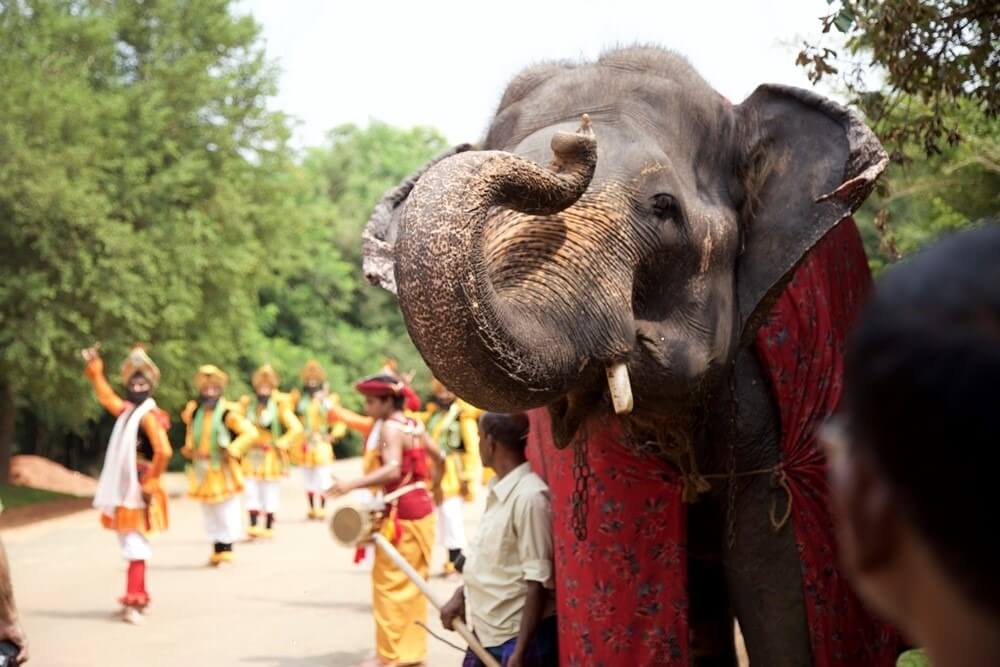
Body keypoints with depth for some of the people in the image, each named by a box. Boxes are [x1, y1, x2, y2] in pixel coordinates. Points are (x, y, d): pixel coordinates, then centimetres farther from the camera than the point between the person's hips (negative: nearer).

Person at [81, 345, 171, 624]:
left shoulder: (149, 415, -14)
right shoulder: (128, 411, 13)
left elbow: (163, 451, -27)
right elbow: (107, 399, 34)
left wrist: (150, 481, -19)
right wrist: (95, 375, 28)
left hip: (137, 493, -9)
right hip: (123, 491, 9)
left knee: (135, 543, -12)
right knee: (131, 543, 14)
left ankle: (133, 602, -14)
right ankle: (140, 596, 23)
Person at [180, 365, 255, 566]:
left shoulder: (227, 412, -12)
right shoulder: (194, 412, 5)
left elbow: (250, 432, -13)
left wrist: (232, 450, -18)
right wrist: (189, 449, 9)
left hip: (222, 469, -6)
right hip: (203, 469, 6)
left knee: (227, 510, 1)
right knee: (209, 512, 11)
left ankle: (227, 547, 9)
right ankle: (217, 548, 18)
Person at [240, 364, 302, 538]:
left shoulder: (279, 405, -4)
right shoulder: (248, 404, 5)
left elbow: (297, 428, -8)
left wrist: (282, 443, -10)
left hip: (271, 456, -3)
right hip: (252, 455, 3)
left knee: (270, 492, 2)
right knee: (251, 490, -3)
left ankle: (269, 527, 9)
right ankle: (253, 525, -2)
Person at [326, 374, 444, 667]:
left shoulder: (389, 427, -15)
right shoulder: (414, 426, 10)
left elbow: (392, 470, -28)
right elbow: (438, 458, 21)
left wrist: (352, 484, -33)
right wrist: (433, 483, 39)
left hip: (402, 512, -9)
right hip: (422, 508, 9)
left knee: (390, 582, -1)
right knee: (412, 583, 15)